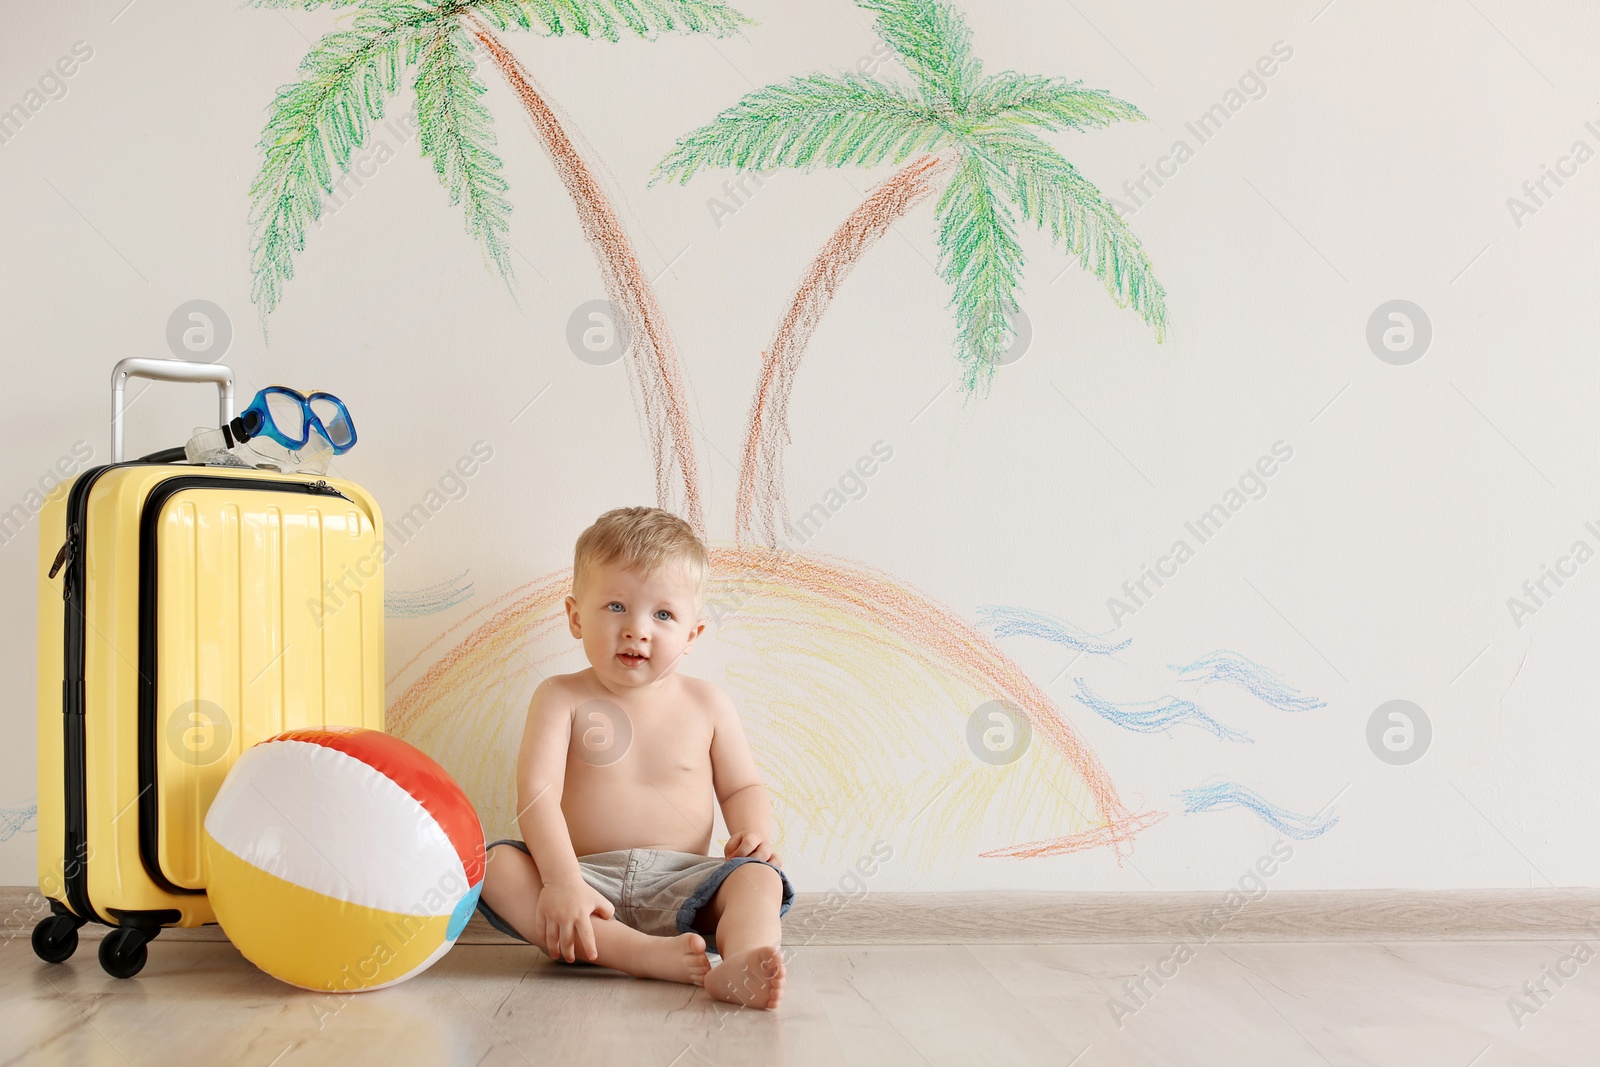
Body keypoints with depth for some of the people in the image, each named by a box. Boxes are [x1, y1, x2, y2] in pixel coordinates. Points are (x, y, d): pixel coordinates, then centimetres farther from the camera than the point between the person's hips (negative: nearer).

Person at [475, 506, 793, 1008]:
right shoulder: (561, 699, 1)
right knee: (496, 866, -28)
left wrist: (755, 832, -10)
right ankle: (644, 954, -42)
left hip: (680, 883, 2)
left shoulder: (707, 704, 8)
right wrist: (562, 882, -27)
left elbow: (742, 787, 15)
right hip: (587, 874, -1)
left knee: (759, 877, -24)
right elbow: (537, 794, -11)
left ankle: (737, 966, -57)